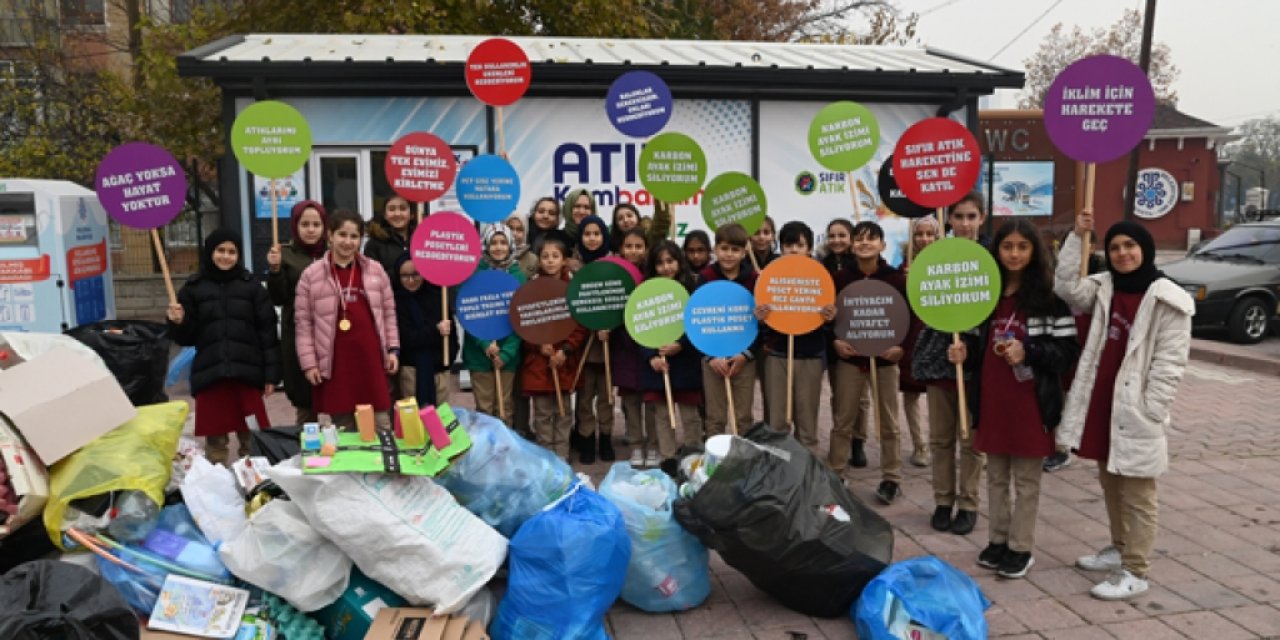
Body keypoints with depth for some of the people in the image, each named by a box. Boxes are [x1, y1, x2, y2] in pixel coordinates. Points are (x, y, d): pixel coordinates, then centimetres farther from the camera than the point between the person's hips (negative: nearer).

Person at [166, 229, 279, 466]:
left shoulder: (251, 286, 5)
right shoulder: (194, 287, 6)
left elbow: (267, 332, 2)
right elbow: (187, 338, 7)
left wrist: (271, 374, -3)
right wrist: (178, 323, -15)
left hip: (246, 373, 0)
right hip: (209, 375, 1)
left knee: (252, 438, 6)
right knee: (215, 439, 7)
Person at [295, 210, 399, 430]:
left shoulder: (375, 270, 7)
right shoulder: (311, 275, 0)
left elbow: (389, 313, 12)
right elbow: (304, 323, 1)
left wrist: (393, 349, 6)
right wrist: (309, 362, -3)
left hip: (370, 357, 1)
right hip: (334, 360, -1)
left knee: (381, 425, 5)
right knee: (343, 428, 7)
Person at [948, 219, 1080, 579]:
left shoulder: (1049, 295, -8)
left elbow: (1069, 351, -10)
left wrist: (1027, 352, -23)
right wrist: (965, 352, -4)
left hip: (1031, 402, -5)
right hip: (991, 399, 5)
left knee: (1026, 480, 7)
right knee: (996, 476, 15)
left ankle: (1021, 549, 18)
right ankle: (998, 541, 27)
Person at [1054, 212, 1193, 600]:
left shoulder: (1167, 301, -11)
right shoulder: (1106, 289, 9)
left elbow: (1169, 364, -13)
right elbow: (1067, 287, -4)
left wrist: (1149, 413, -17)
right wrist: (1077, 237, -6)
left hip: (1135, 410, -7)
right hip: (1101, 404, 7)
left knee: (1136, 494, 2)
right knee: (1110, 484, 20)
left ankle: (1136, 572, 11)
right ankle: (1120, 548, 36)